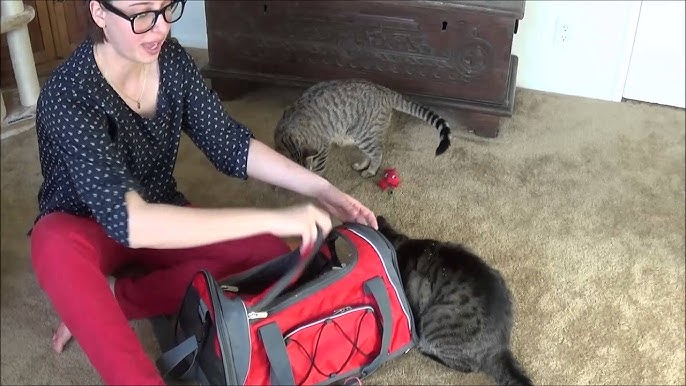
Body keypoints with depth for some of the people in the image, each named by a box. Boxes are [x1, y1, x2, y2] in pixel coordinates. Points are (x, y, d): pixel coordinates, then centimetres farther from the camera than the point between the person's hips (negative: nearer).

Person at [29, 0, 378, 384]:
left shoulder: (170, 58, -12)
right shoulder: (68, 97, -30)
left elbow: (229, 143, -4)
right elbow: (127, 221, -41)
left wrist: (319, 188, -15)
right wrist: (272, 218, -46)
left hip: (162, 219, 5)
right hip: (88, 232, -5)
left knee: (272, 255, -19)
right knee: (56, 244, -41)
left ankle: (107, 299, -16)